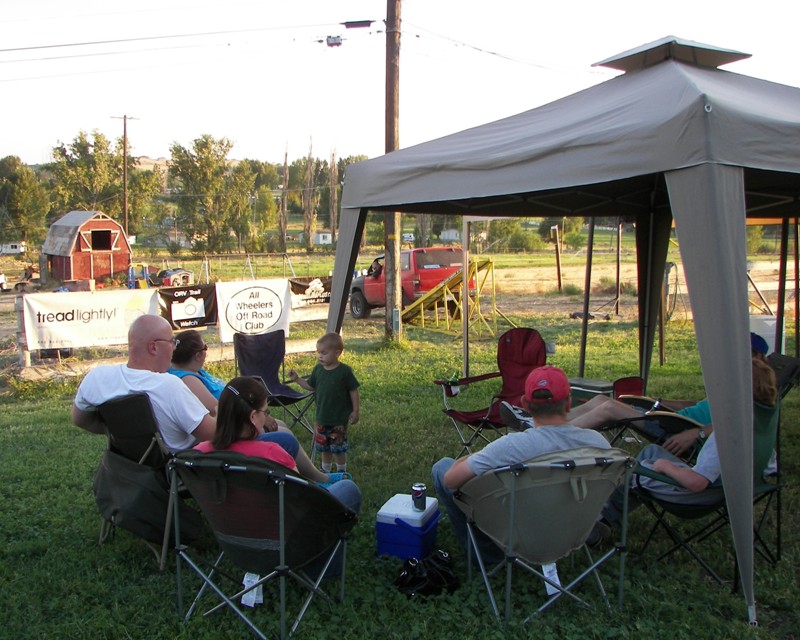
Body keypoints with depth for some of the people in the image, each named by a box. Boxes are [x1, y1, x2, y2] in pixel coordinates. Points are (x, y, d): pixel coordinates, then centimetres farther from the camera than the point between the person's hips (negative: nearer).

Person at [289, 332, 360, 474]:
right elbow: (310, 386, 12)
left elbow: (353, 392, -9)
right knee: (324, 447, 17)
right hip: (322, 417, 5)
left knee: (338, 448, 5)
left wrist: (355, 411, -8)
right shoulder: (318, 369, 0)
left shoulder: (344, 371, -15)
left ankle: (341, 471, 25)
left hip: (339, 420, -5)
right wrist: (297, 379, 0)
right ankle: (325, 470, 36)